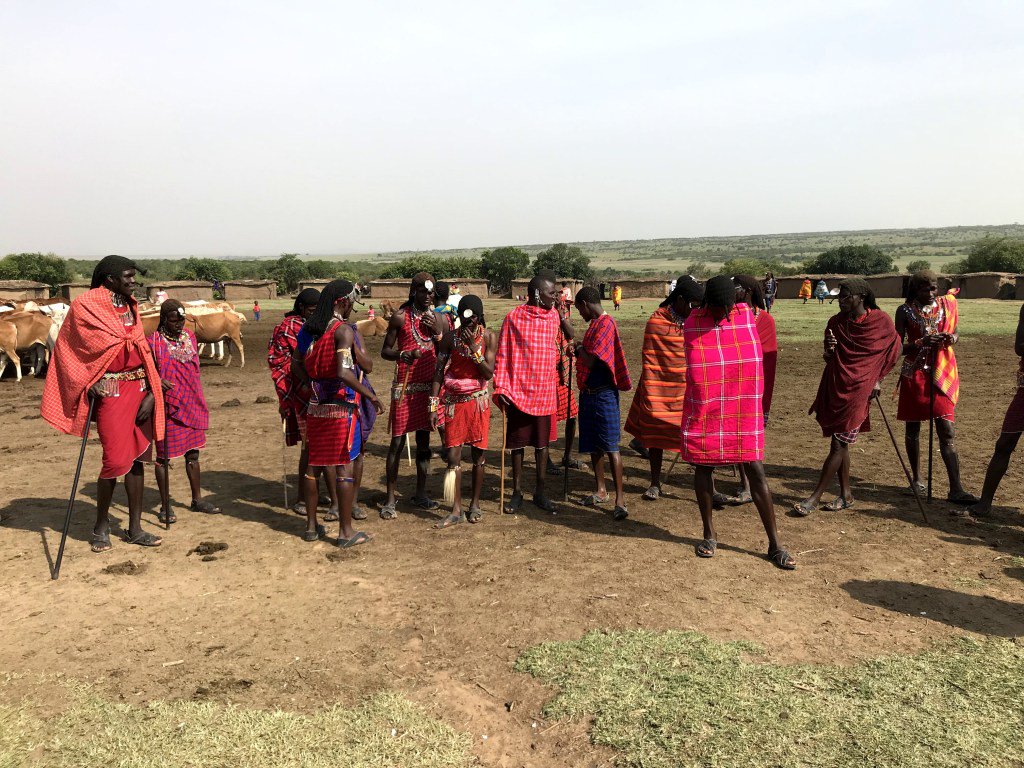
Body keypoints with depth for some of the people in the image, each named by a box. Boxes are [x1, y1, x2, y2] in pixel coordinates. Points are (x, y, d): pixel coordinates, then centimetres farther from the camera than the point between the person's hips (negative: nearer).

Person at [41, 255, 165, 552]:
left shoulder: (131, 307, 13)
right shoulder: (86, 307, -7)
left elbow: (143, 352, 9)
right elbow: (82, 352, -7)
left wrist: (151, 393, 1)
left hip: (139, 388, 6)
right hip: (111, 391, -6)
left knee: (136, 458, 8)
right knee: (116, 460, -6)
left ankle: (134, 529, 17)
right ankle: (101, 525, 16)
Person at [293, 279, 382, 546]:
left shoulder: (308, 328, 7)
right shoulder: (343, 330, -15)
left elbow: (297, 362, 13)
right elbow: (344, 373, -25)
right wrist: (371, 395, -16)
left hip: (315, 406, 7)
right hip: (341, 408, -7)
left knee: (314, 464, 14)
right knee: (346, 467, 1)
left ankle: (311, 526, 24)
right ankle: (346, 531, 7)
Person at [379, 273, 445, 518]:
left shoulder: (439, 320, 8)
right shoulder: (400, 318, -4)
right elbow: (385, 351, -1)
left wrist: (438, 332, -9)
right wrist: (403, 354, -21)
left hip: (429, 385, 4)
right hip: (405, 387, -4)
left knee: (424, 440, 11)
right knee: (397, 441, -3)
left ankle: (421, 495, 22)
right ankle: (391, 499, 6)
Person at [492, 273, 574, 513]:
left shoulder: (554, 316, 4)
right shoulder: (514, 317, -6)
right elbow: (502, 355, -4)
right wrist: (501, 387, -9)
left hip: (545, 391, 3)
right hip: (518, 390, -3)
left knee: (542, 442, 10)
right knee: (517, 443, 7)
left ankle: (539, 492, 21)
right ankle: (517, 493, 19)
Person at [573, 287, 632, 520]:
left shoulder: (605, 324, -16)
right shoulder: (595, 324, 13)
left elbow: (591, 360, -21)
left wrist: (580, 349, -5)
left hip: (603, 394, -10)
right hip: (589, 393, 10)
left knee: (610, 446, -8)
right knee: (593, 445, 15)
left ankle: (620, 498, -4)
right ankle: (600, 490, 27)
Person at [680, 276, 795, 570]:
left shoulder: (746, 315, -1)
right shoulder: (692, 324, -5)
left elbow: (753, 362, 11)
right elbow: (693, 369, 7)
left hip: (744, 412, 0)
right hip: (704, 412, 0)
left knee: (756, 471, 0)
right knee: (703, 468, 9)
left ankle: (774, 544, 7)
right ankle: (709, 534, 26)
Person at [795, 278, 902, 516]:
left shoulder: (880, 321, -6)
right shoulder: (835, 322, 4)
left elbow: (895, 349, 8)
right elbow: (828, 358, 10)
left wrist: (878, 378, 4)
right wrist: (829, 350, -13)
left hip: (859, 389, -5)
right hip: (836, 387, 5)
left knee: (839, 444, -6)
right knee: (840, 443, 10)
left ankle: (815, 498, -3)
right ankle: (845, 495, 22)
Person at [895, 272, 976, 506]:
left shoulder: (947, 304, 3)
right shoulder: (905, 311, -4)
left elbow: (954, 331, 15)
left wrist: (951, 338, -9)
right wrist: (922, 342, -23)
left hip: (942, 373, 1)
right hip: (914, 374, -1)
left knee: (946, 429, -5)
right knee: (913, 427, 9)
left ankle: (956, 489, -7)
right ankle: (917, 479, 25)